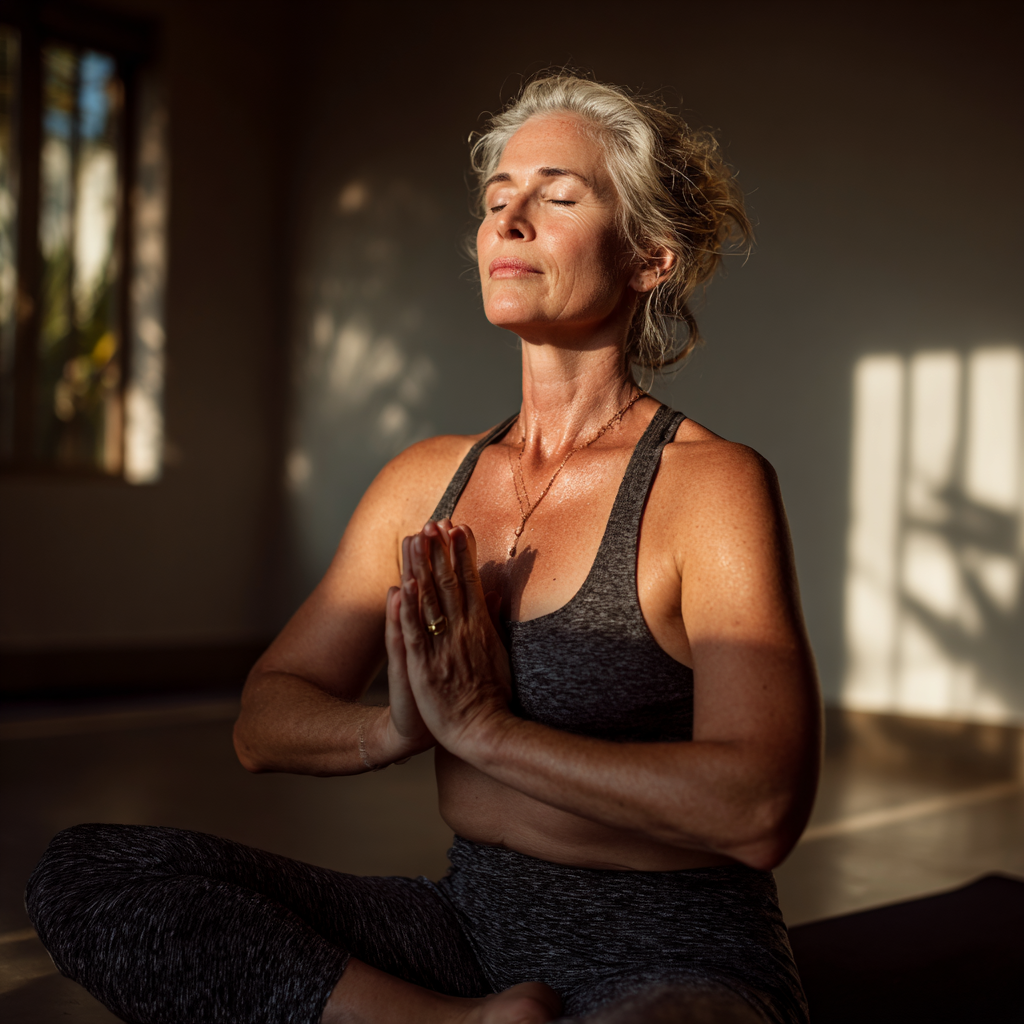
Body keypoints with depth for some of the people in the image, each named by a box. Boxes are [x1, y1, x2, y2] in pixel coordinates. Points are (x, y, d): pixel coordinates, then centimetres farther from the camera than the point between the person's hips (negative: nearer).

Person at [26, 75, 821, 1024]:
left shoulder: (712, 485, -10)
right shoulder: (427, 481, 8)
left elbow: (760, 809, -22)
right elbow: (264, 721, 8)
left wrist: (483, 729, -19)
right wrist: (396, 730, -14)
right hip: (470, 923, 7)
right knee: (83, 873, -8)